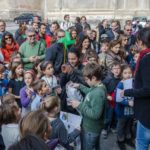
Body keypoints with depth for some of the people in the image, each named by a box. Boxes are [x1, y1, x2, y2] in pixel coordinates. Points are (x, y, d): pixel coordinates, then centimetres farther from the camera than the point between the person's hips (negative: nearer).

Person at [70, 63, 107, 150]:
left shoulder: (98, 93, -33)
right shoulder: (97, 87, -3)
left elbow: (95, 114, -34)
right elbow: (90, 92, 21)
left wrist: (80, 105, -28)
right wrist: (80, 86, 14)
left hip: (90, 129, -9)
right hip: (94, 127, 9)